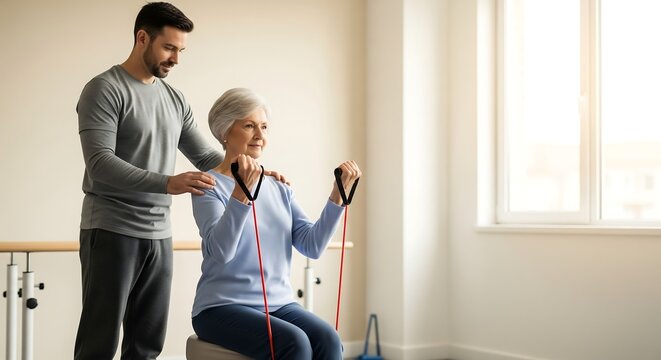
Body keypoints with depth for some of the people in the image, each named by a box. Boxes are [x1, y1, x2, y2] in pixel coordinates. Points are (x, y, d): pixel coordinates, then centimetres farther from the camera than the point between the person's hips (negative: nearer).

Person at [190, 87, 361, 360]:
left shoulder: (279, 189, 13)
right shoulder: (210, 186, -3)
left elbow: (312, 246, 2)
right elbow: (220, 250, -21)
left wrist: (338, 193, -7)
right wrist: (242, 191, -32)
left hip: (278, 304, 5)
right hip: (223, 307, -5)